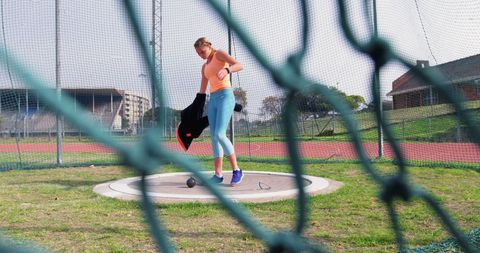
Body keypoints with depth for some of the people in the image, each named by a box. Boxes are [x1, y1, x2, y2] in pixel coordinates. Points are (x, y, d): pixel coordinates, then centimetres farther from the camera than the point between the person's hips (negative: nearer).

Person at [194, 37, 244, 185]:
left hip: (225, 97, -8)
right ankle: (218, 175, 2)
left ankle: (236, 170, -10)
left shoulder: (220, 54, 1)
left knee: (220, 135, -21)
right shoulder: (205, 67, 23)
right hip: (213, 100, 8)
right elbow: (202, 90, 25)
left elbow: (239, 65, -15)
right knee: (214, 138, 1)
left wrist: (226, 70, -35)